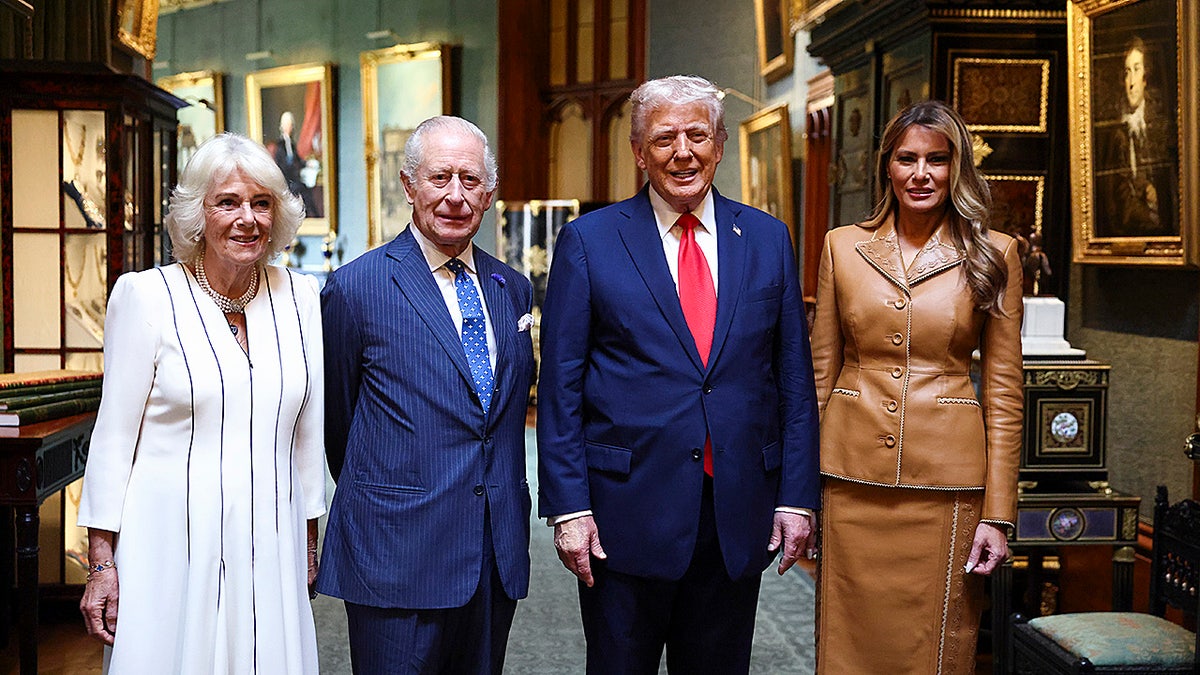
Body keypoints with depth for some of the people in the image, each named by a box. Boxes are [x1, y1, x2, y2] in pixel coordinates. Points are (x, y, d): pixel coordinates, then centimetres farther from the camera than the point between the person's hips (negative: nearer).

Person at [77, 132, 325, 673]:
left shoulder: (300, 297, 5)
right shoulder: (146, 295, -5)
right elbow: (114, 437, -4)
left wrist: (310, 541, 13)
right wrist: (101, 561, -5)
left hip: (271, 543, 3)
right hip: (172, 542, -3)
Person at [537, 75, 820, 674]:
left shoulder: (768, 239, 6)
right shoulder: (588, 242, -2)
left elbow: (794, 377, 7)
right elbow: (560, 386, -4)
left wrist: (797, 496, 1)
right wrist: (568, 507, -9)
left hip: (738, 517, 3)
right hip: (626, 515, -2)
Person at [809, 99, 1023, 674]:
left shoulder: (993, 255, 2)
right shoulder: (843, 246, 6)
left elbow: (1003, 390, 1)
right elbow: (821, 372, 9)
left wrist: (997, 514, -2)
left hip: (945, 482, -1)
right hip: (853, 480, 2)